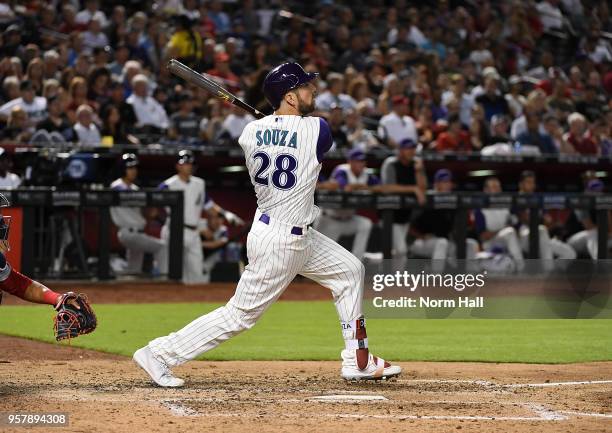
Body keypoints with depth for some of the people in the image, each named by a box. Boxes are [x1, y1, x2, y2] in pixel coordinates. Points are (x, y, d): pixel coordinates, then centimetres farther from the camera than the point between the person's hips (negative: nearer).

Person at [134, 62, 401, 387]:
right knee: (240, 314, -1)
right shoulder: (317, 129, -17)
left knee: (350, 271, 20)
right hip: (281, 242, -9)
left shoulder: (251, 132, -2)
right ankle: (160, 353, 4)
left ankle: (358, 362, 24)